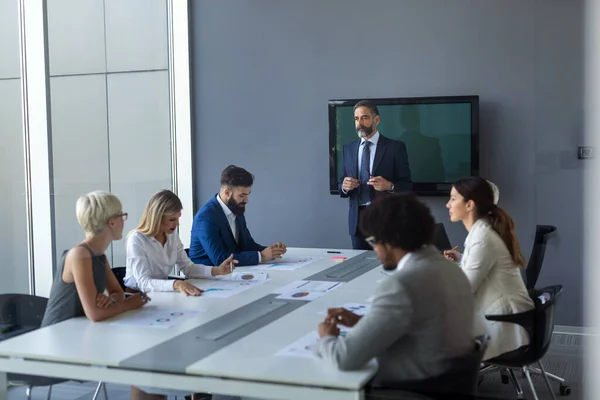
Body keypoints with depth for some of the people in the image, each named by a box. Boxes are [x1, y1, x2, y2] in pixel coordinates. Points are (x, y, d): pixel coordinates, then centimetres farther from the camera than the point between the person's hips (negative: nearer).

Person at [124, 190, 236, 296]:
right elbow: (144, 283, -27)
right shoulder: (136, 240, -19)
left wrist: (217, 270, -9)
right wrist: (176, 284, -41)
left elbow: (188, 267, 6)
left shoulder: (172, 235, 3)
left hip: (162, 292, 6)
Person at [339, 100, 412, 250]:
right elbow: (342, 186, 13)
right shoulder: (348, 149, 11)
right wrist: (344, 186, -9)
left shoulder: (395, 147, 0)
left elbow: (407, 185, -1)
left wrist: (389, 186, -20)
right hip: (357, 218, 3)